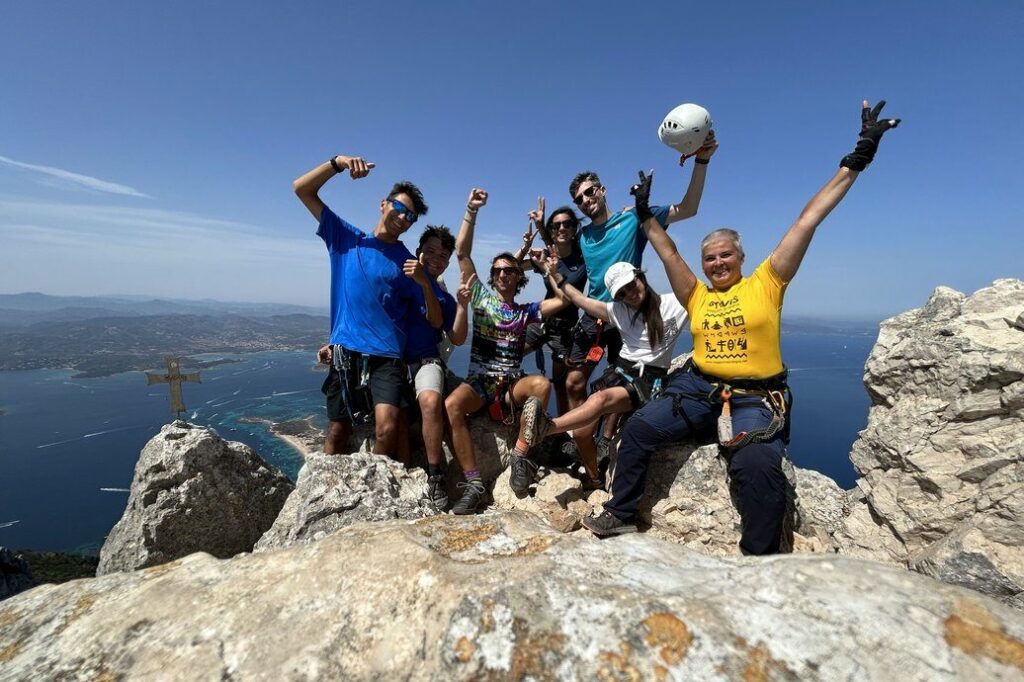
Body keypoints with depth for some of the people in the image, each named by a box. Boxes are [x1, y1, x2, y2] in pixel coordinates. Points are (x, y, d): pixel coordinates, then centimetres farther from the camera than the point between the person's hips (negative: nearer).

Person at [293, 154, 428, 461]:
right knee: (338, 432, 9)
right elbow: (302, 189, 8)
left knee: (387, 428, -20)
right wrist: (338, 162, -6)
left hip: (387, 357, -1)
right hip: (345, 352, 2)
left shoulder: (409, 263, 5)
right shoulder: (347, 238, 11)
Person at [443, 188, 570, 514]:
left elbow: (564, 300, 1)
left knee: (542, 384, -32)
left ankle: (520, 456, -20)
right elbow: (462, 253, 3)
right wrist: (471, 211, -3)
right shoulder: (482, 297, 9)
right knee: (451, 405, -32)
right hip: (479, 382, 0)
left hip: (512, 384, 1)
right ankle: (474, 484, -25)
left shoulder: (527, 311, 12)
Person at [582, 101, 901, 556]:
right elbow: (667, 252, 14)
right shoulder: (697, 296, 12)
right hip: (698, 389, 4)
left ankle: (761, 557, -5)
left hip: (755, 399, -3)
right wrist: (646, 215, 14)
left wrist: (856, 160, -1)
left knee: (757, 465, -28)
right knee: (637, 429, -9)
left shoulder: (765, 284, 2)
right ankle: (620, 515, 6)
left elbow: (808, 221, -1)